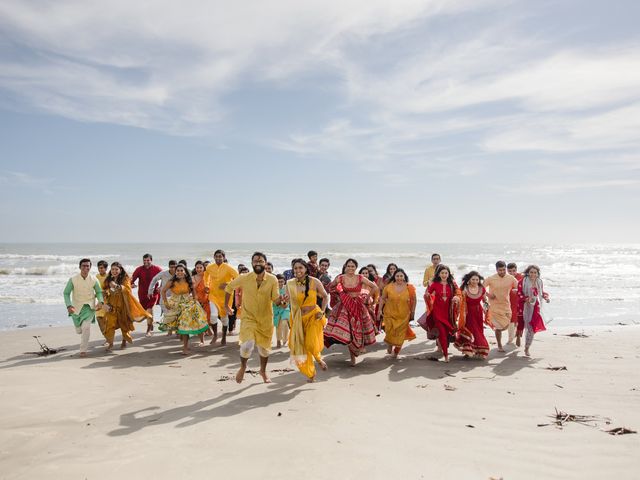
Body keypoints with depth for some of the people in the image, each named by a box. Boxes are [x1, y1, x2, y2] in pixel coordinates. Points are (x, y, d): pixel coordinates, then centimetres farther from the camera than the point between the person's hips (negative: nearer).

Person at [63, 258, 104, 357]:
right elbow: (66, 293, -7)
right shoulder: (73, 279, -12)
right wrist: (69, 306, -22)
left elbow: (99, 292, 3)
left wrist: (100, 302, -16)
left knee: (86, 327, -20)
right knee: (79, 330, 10)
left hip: (89, 306, -1)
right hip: (76, 307, 1)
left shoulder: (93, 279, -9)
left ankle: (83, 350, -8)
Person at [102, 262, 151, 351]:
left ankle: (124, 341, 29)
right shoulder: (108, 280, 5)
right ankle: (110, 343, -4)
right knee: (110, 323, -11)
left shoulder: (125, 279, -5)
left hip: (123, 305, -2)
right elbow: (104, 292, 10)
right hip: (112, 305, 2)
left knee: (124, 323, 9)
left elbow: (127, 289, -22)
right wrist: (105, 303, -3)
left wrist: (117, 286, -35)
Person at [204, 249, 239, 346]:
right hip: (213, 294, 2)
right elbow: (206, 275, 19)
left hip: (225, 295, -2)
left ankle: (224, 338, 28)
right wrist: (206, 285, 6)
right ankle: (215, 334, 14)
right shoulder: (209, 268, -2)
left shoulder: (228, 268, -14)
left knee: (224, 316, 9)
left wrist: (228, 285, -25)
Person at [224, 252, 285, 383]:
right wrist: (226, 305, 8)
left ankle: (263, 371, 45)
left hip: (266, 319, 2)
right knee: (247, 345, -20)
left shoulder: (272, 280, -12)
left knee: (264, 347, 16)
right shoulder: (244, 278, -12)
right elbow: (229, 287, 4)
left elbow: (275, 299, -10)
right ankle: (243, 367, 13)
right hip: (249, 318, -2)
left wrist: (280, 300, -32)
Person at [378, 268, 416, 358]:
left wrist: (412, 312, 6)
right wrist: (380, 310, 1)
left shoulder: (409, 288, -5)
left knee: (400, 335, 8)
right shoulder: (389, 287, -6)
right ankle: (389, 346, 32)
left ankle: (396, 352, 31)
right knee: (390, 333, -1)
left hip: (403, 316, 1)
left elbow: (413, 300, 5)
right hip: (390, 314, -1)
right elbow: (382, 298, 4)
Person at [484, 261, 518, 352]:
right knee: (499, 326, -4)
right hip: (495, 306, -4)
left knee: (506, 325, 6)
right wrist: (488, 294, -15)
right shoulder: (491, 279, -10)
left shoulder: (510, 278, -3)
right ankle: (499, 346, 16)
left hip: (506, 305, 4)